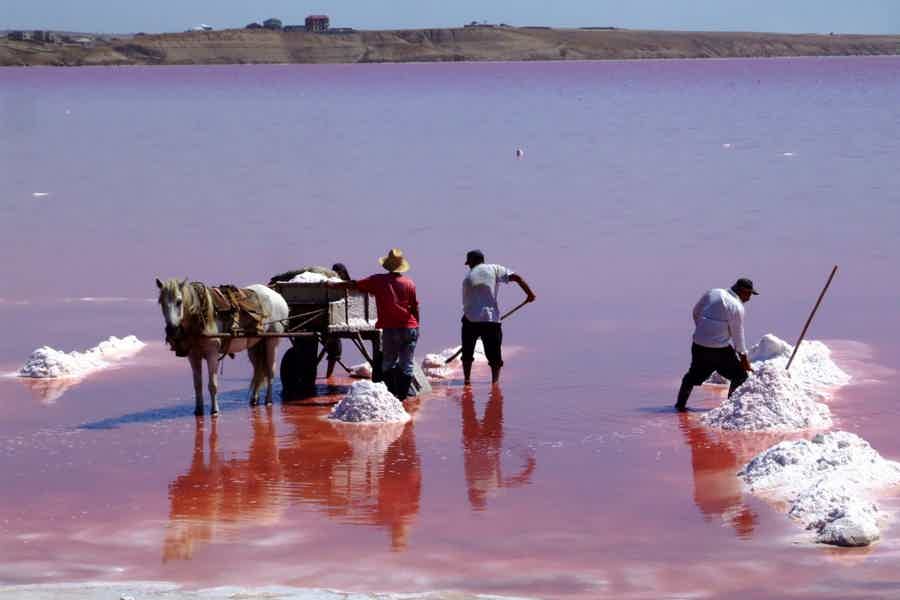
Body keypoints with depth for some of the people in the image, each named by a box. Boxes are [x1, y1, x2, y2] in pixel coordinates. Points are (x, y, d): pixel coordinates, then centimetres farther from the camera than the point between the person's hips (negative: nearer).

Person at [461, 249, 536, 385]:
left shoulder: (467, 278, 7)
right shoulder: (494, 269, 4)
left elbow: (466, 304, 8)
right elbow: (516, 277, -6)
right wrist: (529, 293, 0)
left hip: (470, 320, 0)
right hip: (491, 319, 0)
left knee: (467, 354, 17)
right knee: (495, 355, 6)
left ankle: (467, 379, 16)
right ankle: (495, 380, -4)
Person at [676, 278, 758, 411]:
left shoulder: (712, 293, 7)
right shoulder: (737, 307, -12)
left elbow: (696, 311, 18)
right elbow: (738, 334, -9)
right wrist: (743, 357, 0)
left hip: (699, 345, 6)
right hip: (720, 349, -6)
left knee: (694, 374, 22)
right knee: (739, 375, 8)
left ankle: (681, 403, 25)